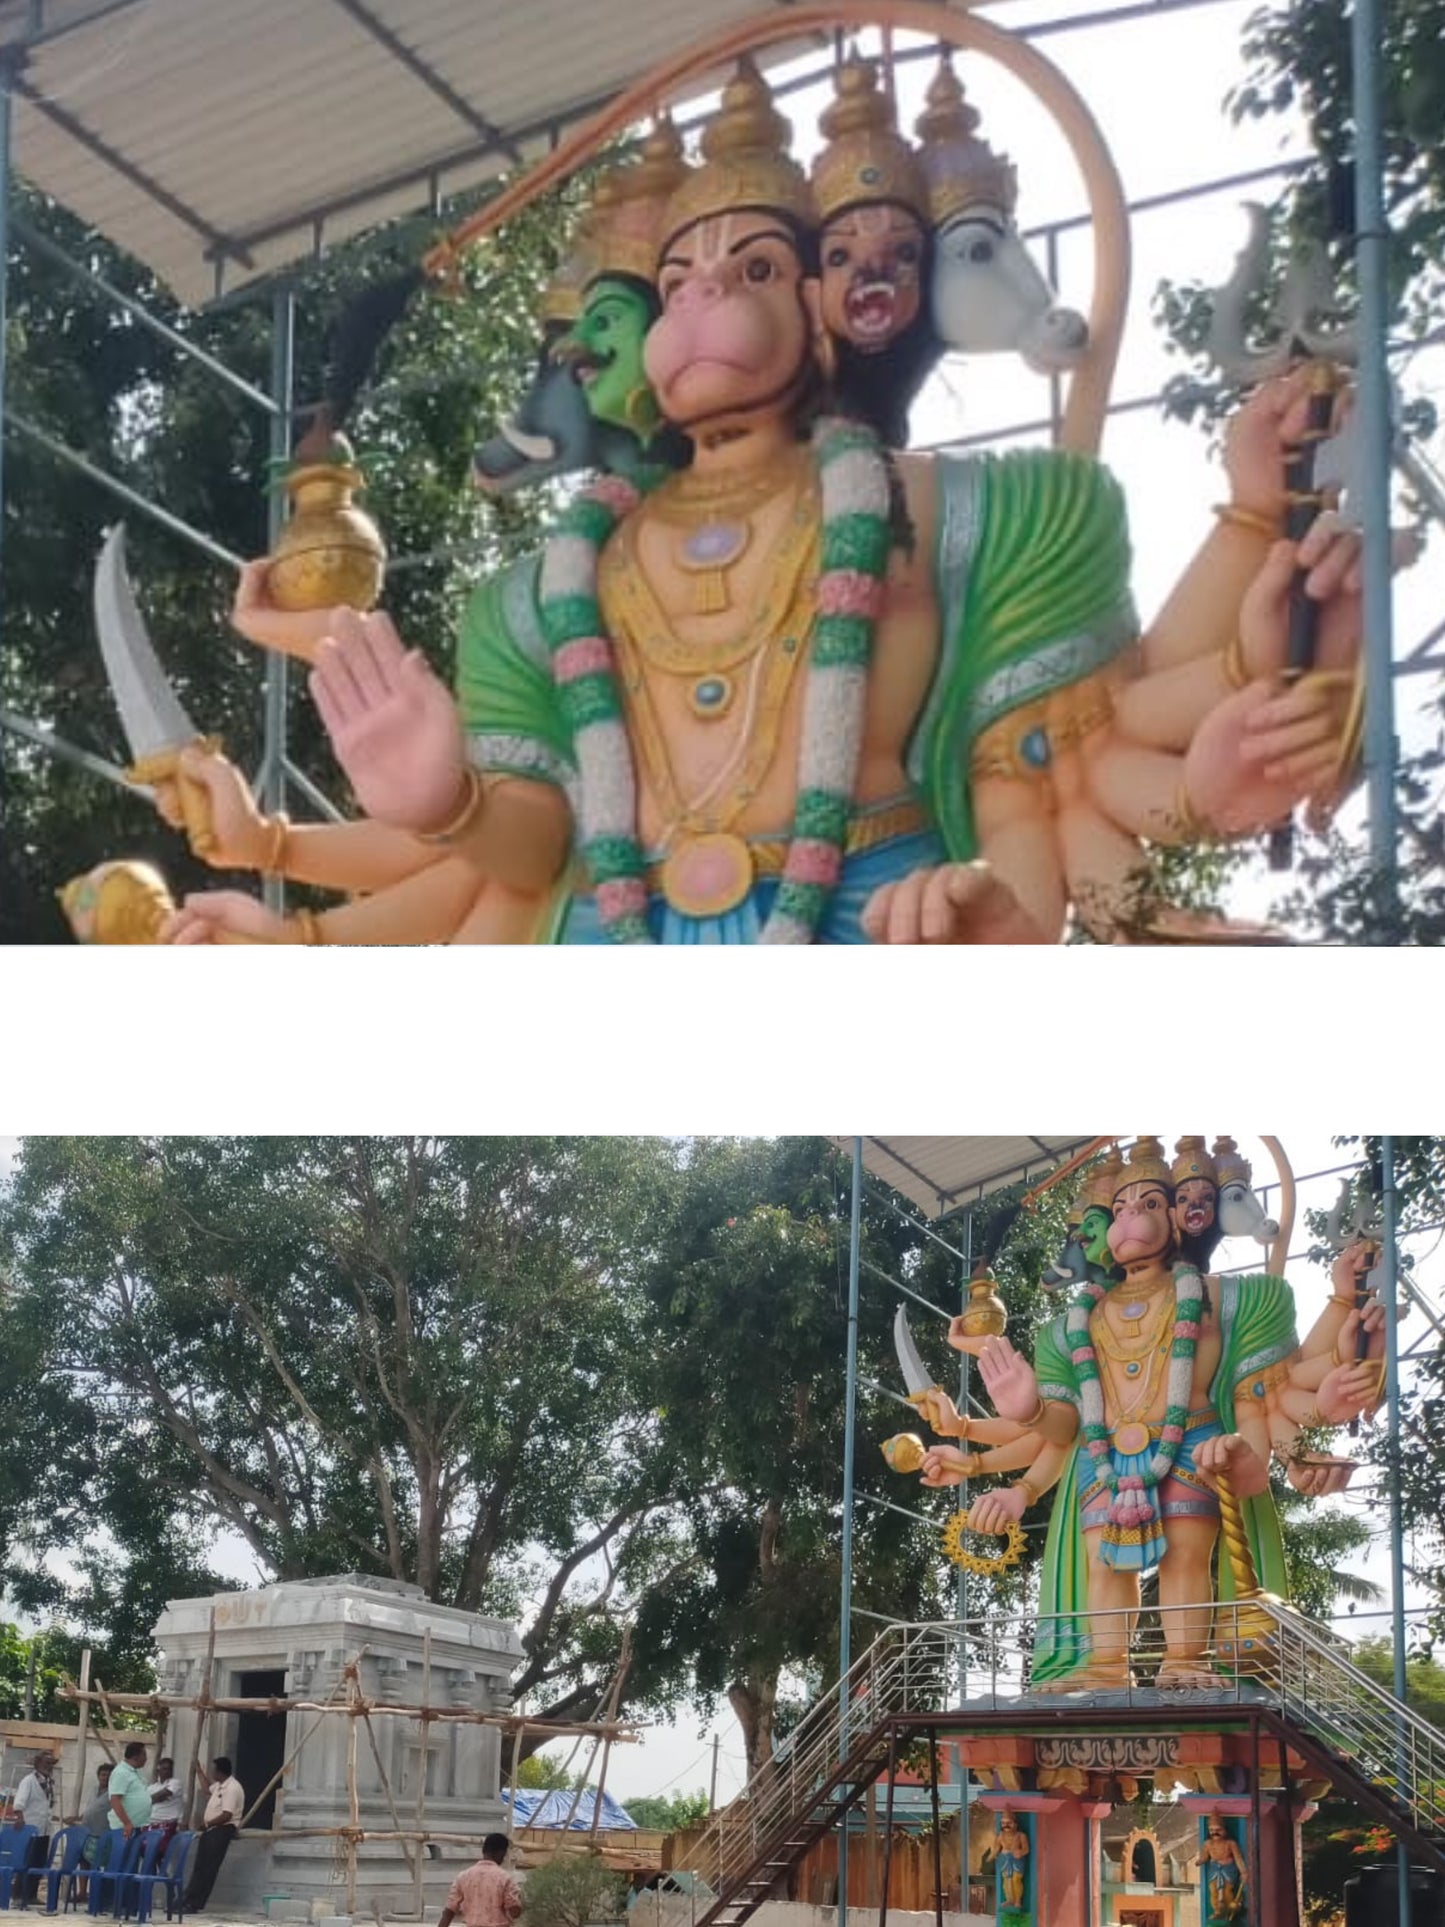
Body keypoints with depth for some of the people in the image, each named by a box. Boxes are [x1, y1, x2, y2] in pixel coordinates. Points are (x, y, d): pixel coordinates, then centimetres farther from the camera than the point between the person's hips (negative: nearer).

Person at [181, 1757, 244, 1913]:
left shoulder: (232, 1788, -20)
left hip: (222, 1830, -10)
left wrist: (207, 1824, -14)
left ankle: (193, 1904, -6)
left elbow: (226, 1816, -26)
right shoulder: (220, 1785, 12)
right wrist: (201, 1772, 38)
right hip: (211, 1830, 10)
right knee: (199, 1868, 11)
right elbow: (209, 1790, 39)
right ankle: (186, 1901, 13)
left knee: (208, 1870, -7)